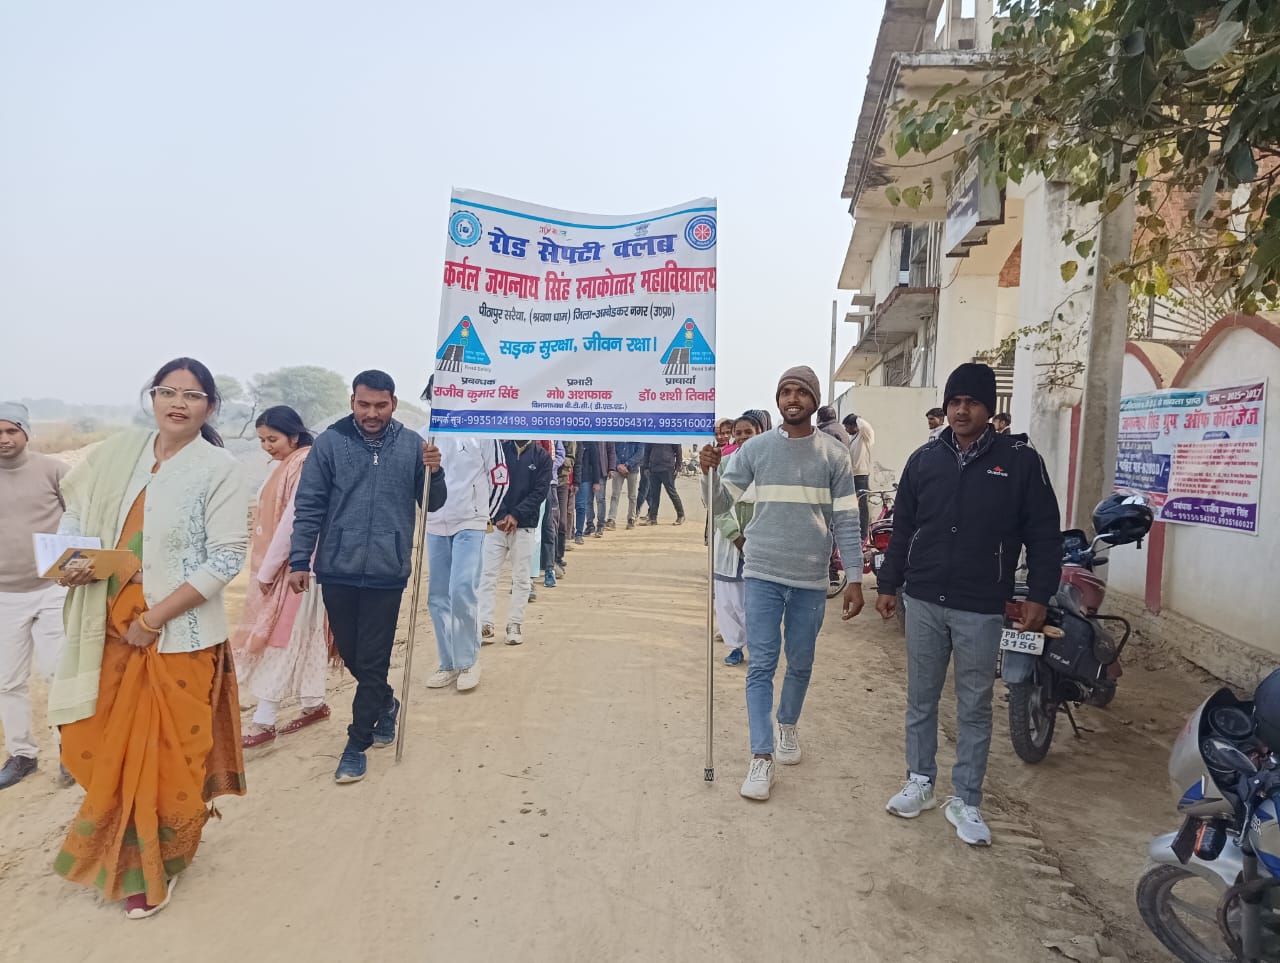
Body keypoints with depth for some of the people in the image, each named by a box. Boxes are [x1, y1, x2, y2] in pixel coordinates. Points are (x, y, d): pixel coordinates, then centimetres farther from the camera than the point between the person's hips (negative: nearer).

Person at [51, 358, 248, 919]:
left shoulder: (217, 469, -11)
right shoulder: (120, 451, 3)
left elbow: (227, 558, -14)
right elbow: (75, 508, 16)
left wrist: (154, 617, -16)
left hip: (178, 635, -5)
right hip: (110, 629, 5)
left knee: (167, 753, 7)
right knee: (105, 743, 17)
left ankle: (153, 868, 30)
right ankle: (117, 847, 44)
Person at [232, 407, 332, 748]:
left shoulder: (306, 465, -17)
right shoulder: (286, 464, 12)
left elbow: (292, 522, -21)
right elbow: (272, 517, 13)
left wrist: (266, 571, -16)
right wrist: (264, 569, 11)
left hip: (293, 568, -9)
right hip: (278, 567, 9)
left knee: (278, 640, -3)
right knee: (300, 638, 14)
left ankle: (263, 723, 4)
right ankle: (314, 704, 25)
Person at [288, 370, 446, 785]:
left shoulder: (412, 444, 0)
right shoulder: (329, 442, -4)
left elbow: (433, 505, 5)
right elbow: (308, 506, -1)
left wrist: (433, 473, -15)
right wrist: (299, 561, -5)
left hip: (386, 573, -1)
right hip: (338, 571, 1)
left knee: (373, 661, 4)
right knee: (350, 655, 17)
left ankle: (357, 745, 17)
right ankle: (385, 703, 43)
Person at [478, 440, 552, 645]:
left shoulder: (541, 456, 2)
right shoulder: (499, 449, 5)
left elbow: (541, 491, -5)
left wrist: (516, 515, -14)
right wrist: (500, 515, -14)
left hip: (525, 526, -1)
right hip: (496, 523, 1)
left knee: (521, 577, 5)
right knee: (487, 573, -4)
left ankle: (515, 624, 13)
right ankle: (485, 623, 0)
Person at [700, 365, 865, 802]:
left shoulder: (834, 454, 0)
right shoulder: (755, 448, 1)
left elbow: (846, 520, 1)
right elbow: (721, 504, 1)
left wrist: (855, 578, -3)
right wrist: (710, 472, -19)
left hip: (811, 578, 1)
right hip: (763, 573, 0)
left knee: (800, 663, 15)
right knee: (761, 665, -1)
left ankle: (788, 725, 40)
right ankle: (762, 757, 5)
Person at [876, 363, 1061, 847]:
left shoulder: (1020, 460, -4)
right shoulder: (925, 459, 4)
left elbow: (1044, 535, -1)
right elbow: (902, 528, 9)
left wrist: (1038, 595, -6)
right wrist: (888, 584, 8)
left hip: (981, 610, -2)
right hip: (923, 602, 3)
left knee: (974, 707, 8)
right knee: (921, 699, 13)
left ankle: (965, 801, 22)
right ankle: (920, 782, 30)